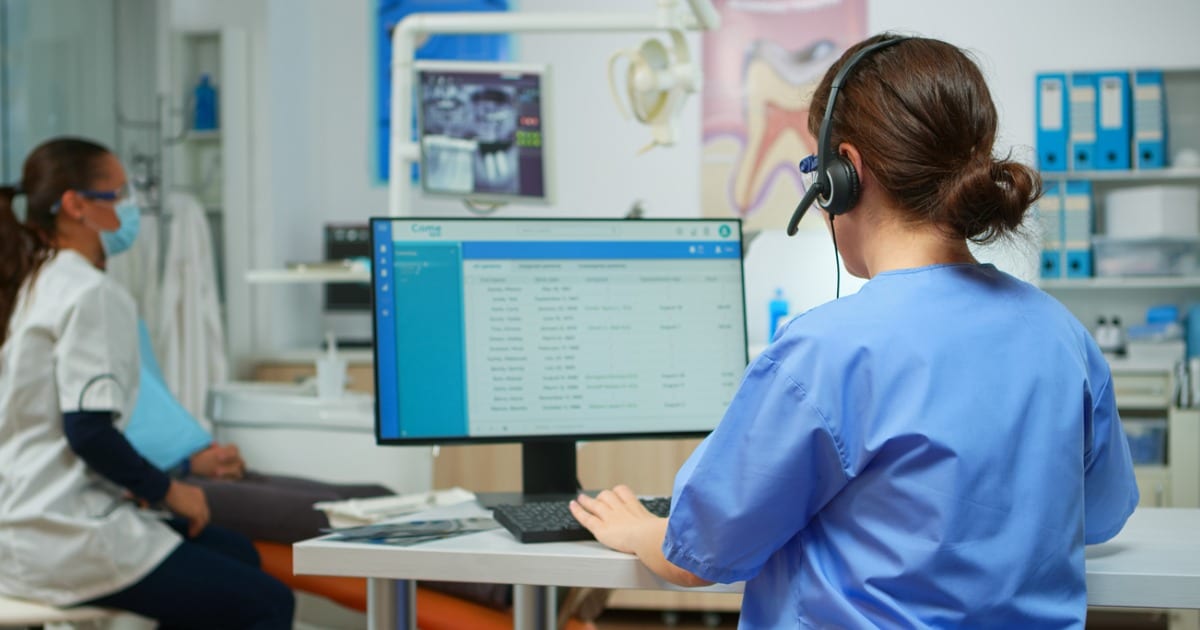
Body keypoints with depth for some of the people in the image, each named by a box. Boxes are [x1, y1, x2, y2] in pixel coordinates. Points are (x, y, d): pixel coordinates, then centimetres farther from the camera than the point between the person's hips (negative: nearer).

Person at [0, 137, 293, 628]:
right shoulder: (93, 295, -15)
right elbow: (89, 430, -22)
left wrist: (137, 485, 12)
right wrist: (167, 490, -8)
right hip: (66, 541, -10)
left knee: (237, 553, 22)